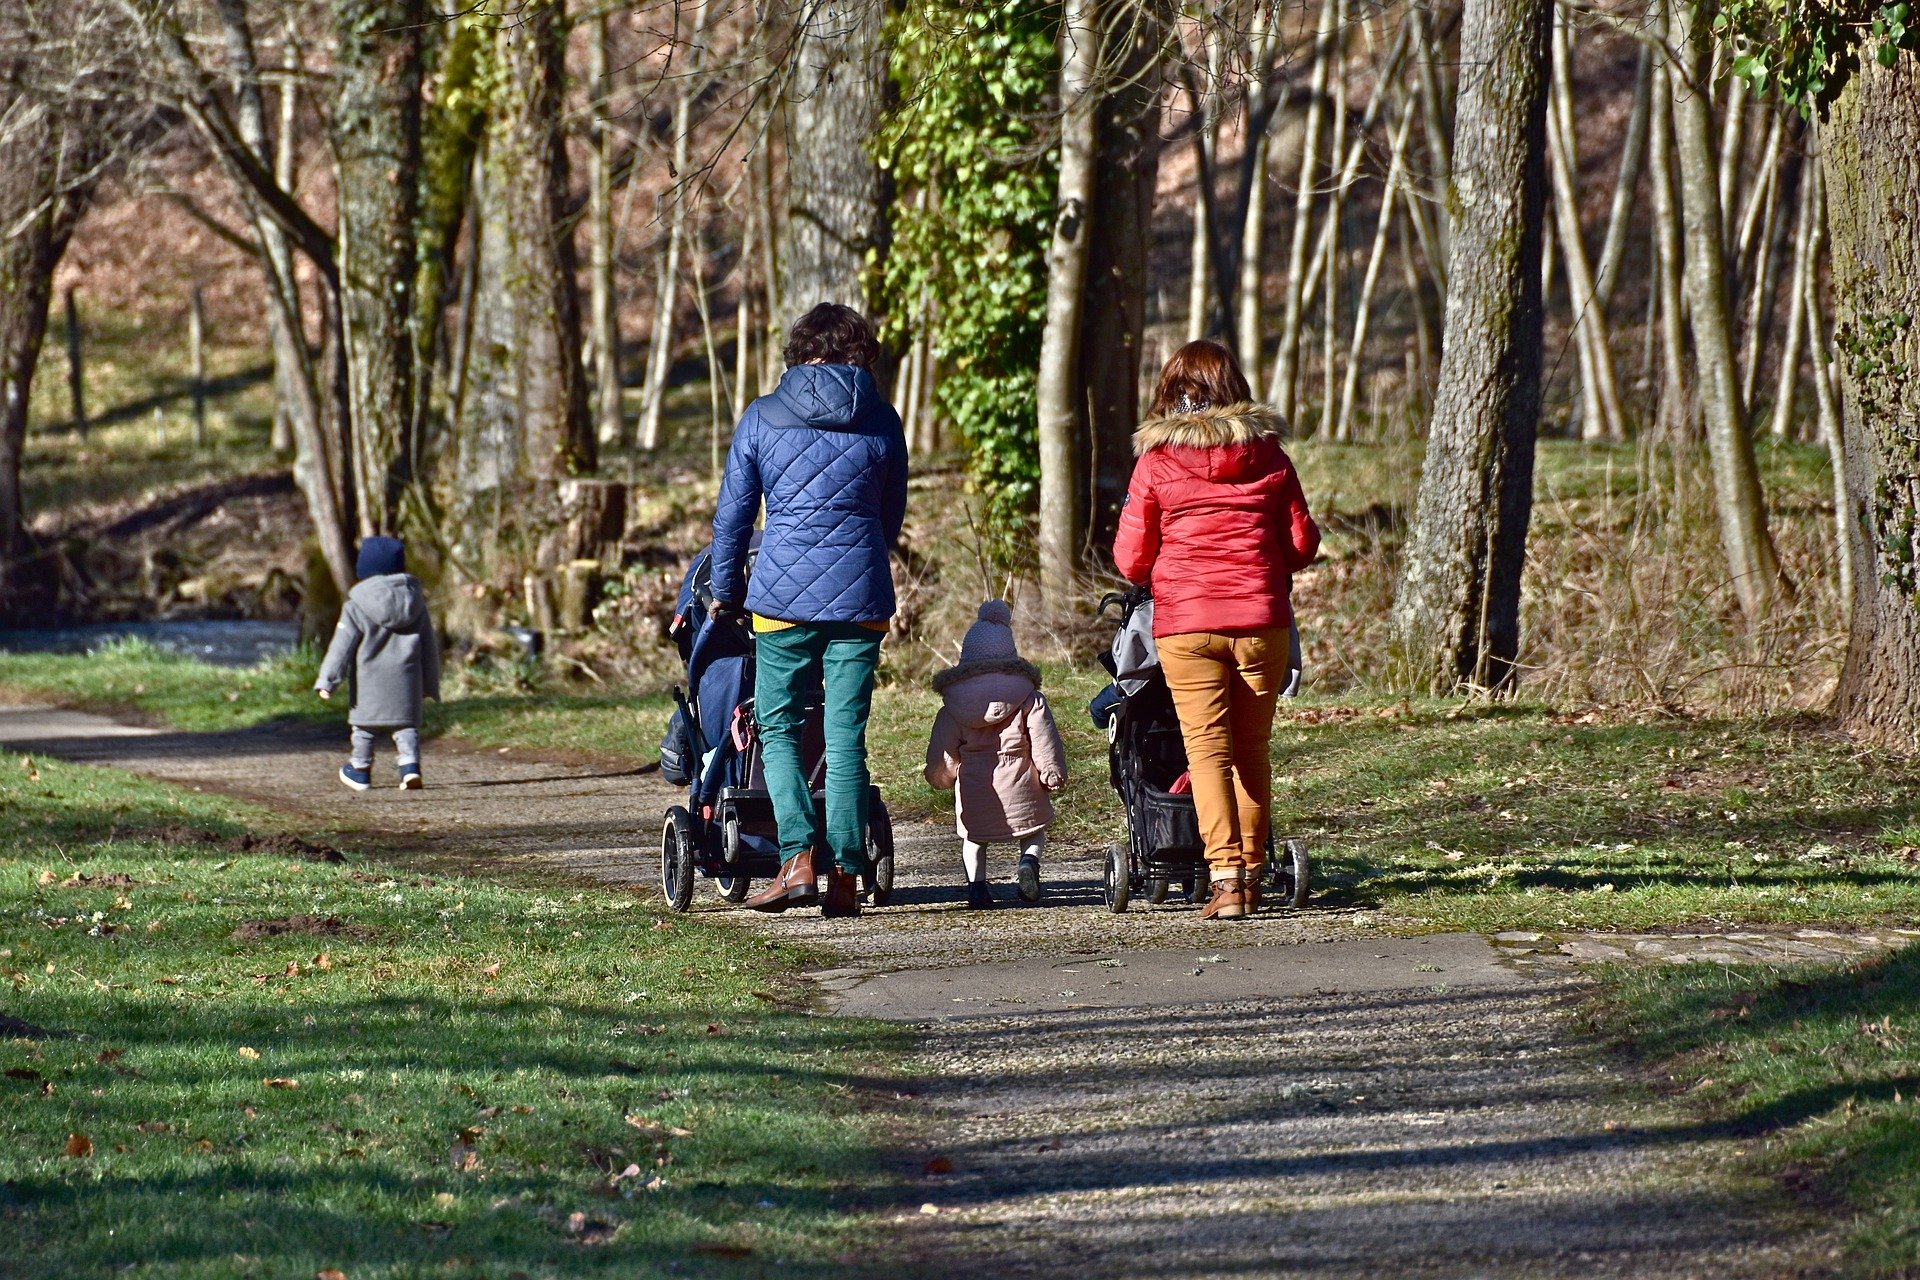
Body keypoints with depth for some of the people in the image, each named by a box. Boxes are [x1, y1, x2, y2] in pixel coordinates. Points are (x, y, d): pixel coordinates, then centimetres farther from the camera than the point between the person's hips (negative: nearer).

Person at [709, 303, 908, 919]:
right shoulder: (881, 420, 6)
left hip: (784, 595, -1)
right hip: (861, 595, 1)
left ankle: (799, 861, -7)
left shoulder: (761, 418, 2)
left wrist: (725, 591, 20)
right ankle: (845, 876, 2)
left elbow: (732, 515, 7)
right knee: (846, 736, 5)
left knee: (778, 728, 9)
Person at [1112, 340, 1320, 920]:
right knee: (1253, 749, 13)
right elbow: (1302, 544, 10)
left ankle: (1224, 876, -14)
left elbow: (1131, 559, 1)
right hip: (1262, 621, 2)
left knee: (1208, 748, -3)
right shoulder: (1268, 454, 5)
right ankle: (1251, 873, 18)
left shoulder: (1155, 461, -1)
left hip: (1185, 624, -2)